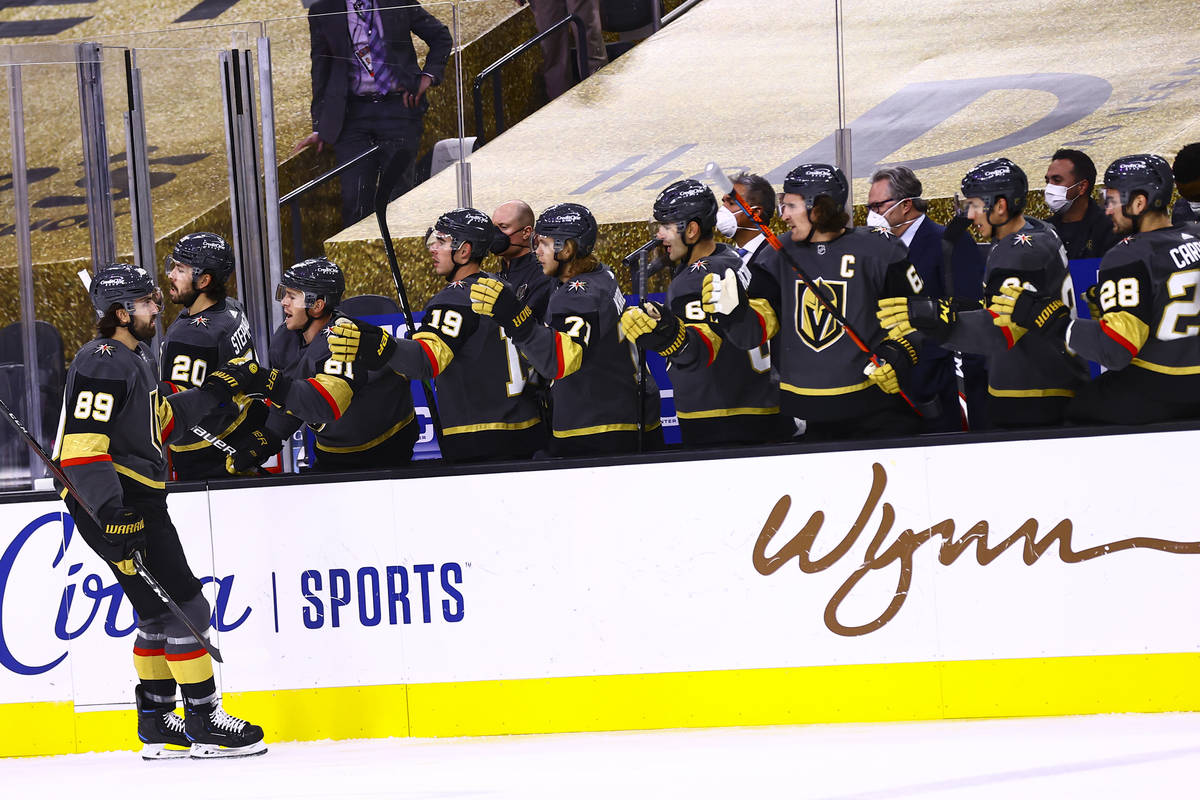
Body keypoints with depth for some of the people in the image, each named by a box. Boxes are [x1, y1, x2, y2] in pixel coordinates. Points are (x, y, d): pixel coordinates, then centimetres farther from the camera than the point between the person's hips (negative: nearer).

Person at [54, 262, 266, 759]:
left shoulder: (138, 357, 16)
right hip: (113, 505, -11)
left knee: (161, 615, 15)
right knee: (182, 607, -9)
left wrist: (212, 393, 19)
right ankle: (204, 724, -5)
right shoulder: (103, 363, -17)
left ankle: (156, 723, 22)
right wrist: (113, 514, -30)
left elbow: (158, 421, 27)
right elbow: (81, 444, -24)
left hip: (139, 499, 11)